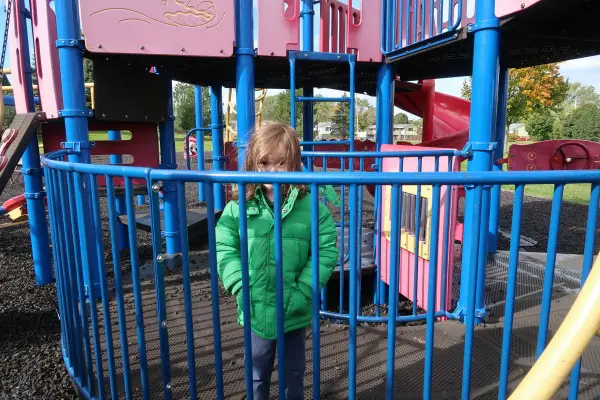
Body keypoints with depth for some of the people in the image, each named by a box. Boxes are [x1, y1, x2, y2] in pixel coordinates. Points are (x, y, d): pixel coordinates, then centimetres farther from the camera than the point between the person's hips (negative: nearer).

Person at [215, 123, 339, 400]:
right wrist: (241, 286, -16)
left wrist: (302, 291, -16)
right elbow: (225, 249, -5)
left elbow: (327, 251, -10)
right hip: (256, 309, 1)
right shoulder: (239, 207, -8)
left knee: (294, 371, 24)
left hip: (295, 310, 0)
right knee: (257, 373, 23)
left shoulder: (311, 206, -11)